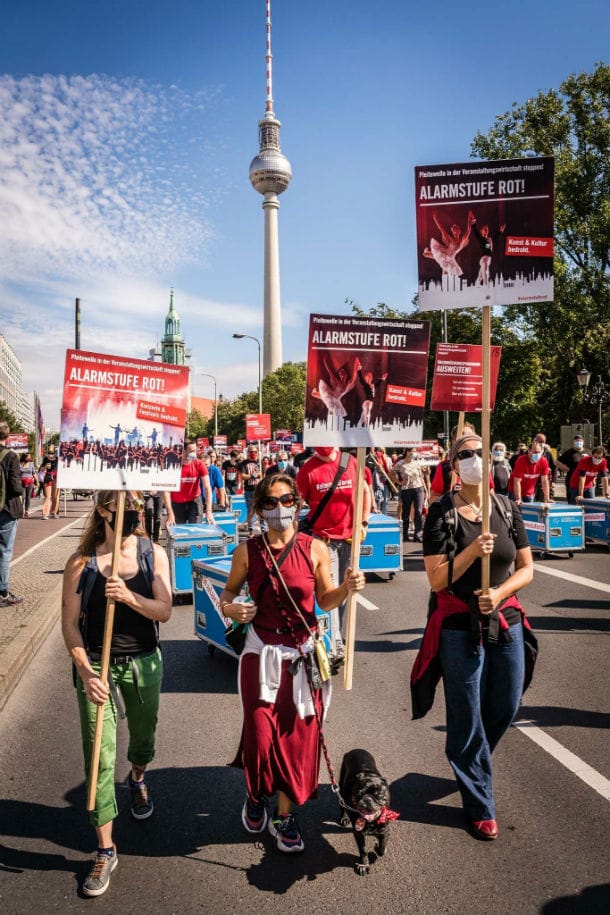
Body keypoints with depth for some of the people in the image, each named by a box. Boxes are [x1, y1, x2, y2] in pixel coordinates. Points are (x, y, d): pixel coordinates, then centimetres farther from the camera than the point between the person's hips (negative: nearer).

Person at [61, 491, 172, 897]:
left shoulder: (154, 554, -6)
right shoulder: (82, 561, -11)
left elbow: (164, 611, -13)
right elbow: (70, 624, -9)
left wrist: (129, 596, -30)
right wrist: (86, 673, -19)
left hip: (144, 663, 2)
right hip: (96, 665, -2)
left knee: (143, 736, 23)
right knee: (100, 757, 1)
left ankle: (138, 778, 58)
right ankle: (106, 851, 17)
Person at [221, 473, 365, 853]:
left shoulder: (315, 549, -5)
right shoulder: (248, 550, -5)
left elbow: (325, 600, 3)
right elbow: (229, 593, 8)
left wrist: (347, 588, -16)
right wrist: (231, 608, -13)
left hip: (303, 655, 1)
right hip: (262, 654, 0)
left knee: (298, 734, 7)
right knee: (261, 733, 4)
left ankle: (285, 815, 30)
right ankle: (257, 796, 37)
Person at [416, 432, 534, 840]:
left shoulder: (507, 508, 1)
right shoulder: (442, 512, -10)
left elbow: (527, 568, 3)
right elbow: (437, 580, -13)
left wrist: (499, 593, -14)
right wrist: (472, 551, -26)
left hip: (506, 622, 4)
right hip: (460, 627, -4)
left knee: (506, 707, 17)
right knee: (467, 718, 6)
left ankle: (470, 766, 48)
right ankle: (480, 806, 28)